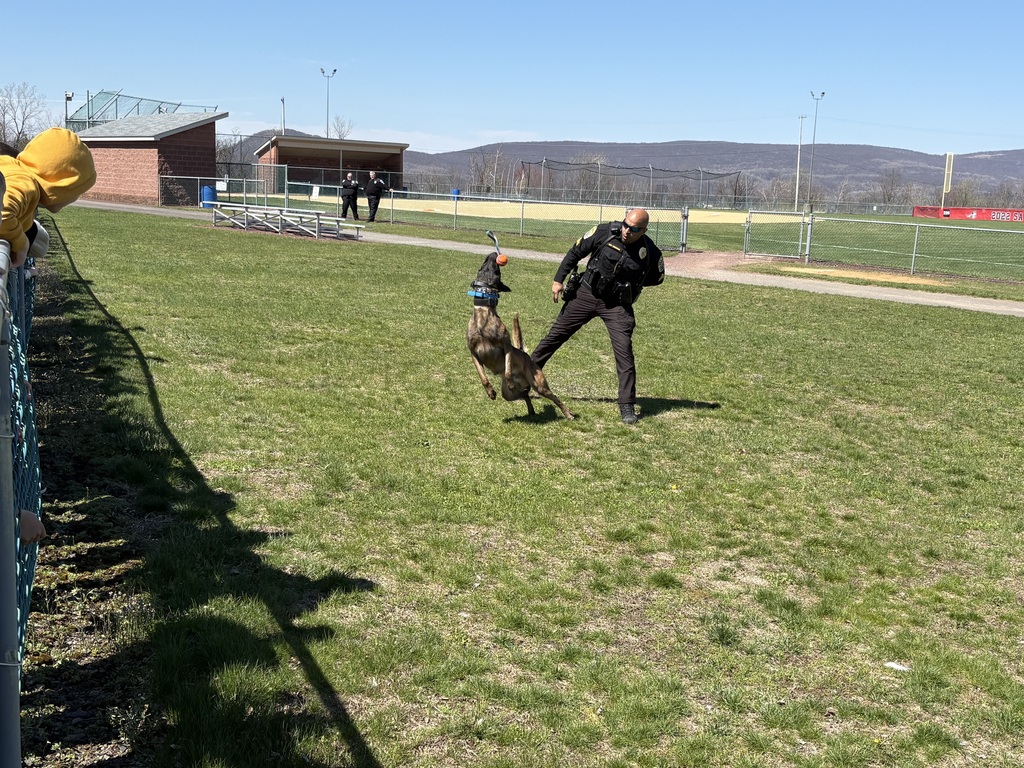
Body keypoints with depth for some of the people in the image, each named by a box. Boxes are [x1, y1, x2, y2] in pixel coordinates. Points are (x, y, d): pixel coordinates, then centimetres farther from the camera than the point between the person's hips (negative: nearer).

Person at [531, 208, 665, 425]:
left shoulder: (650, 253, -14)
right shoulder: (605, 232, -15)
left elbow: (657, 277, 7)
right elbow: (576, 252, -2)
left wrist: (632, 283, -3)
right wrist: (559, 279, -4)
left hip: (617, 306, -1)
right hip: (586, 295, 1)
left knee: (624, 354, -10)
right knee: (555, 335, 9)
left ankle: (627, 406, 0)